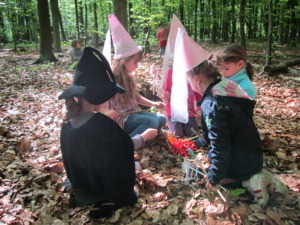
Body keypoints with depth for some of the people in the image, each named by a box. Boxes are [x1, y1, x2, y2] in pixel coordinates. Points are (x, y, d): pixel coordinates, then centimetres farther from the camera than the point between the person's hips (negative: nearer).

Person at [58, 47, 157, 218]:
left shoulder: (70, 121, -11)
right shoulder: (103, 125, -33)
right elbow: (128, 145, -17)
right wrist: (146, 135, 0)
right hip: (102, 189, -7)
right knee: (136, 165, 15)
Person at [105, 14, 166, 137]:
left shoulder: (128, 77, 8)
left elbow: (137, 97, 18)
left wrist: (153, 103, 9)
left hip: (133, 113, 8)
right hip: (121, 119, -8)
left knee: (161, 119, 1)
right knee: (152, 122, -26)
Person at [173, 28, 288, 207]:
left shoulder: (211, 105, -29)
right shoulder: (227, 86, -4)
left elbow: (220, 146, -24)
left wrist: (214, 176, -11)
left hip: (240, 162, -8)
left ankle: (248, 183, 0)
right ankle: (258, 177, 12)